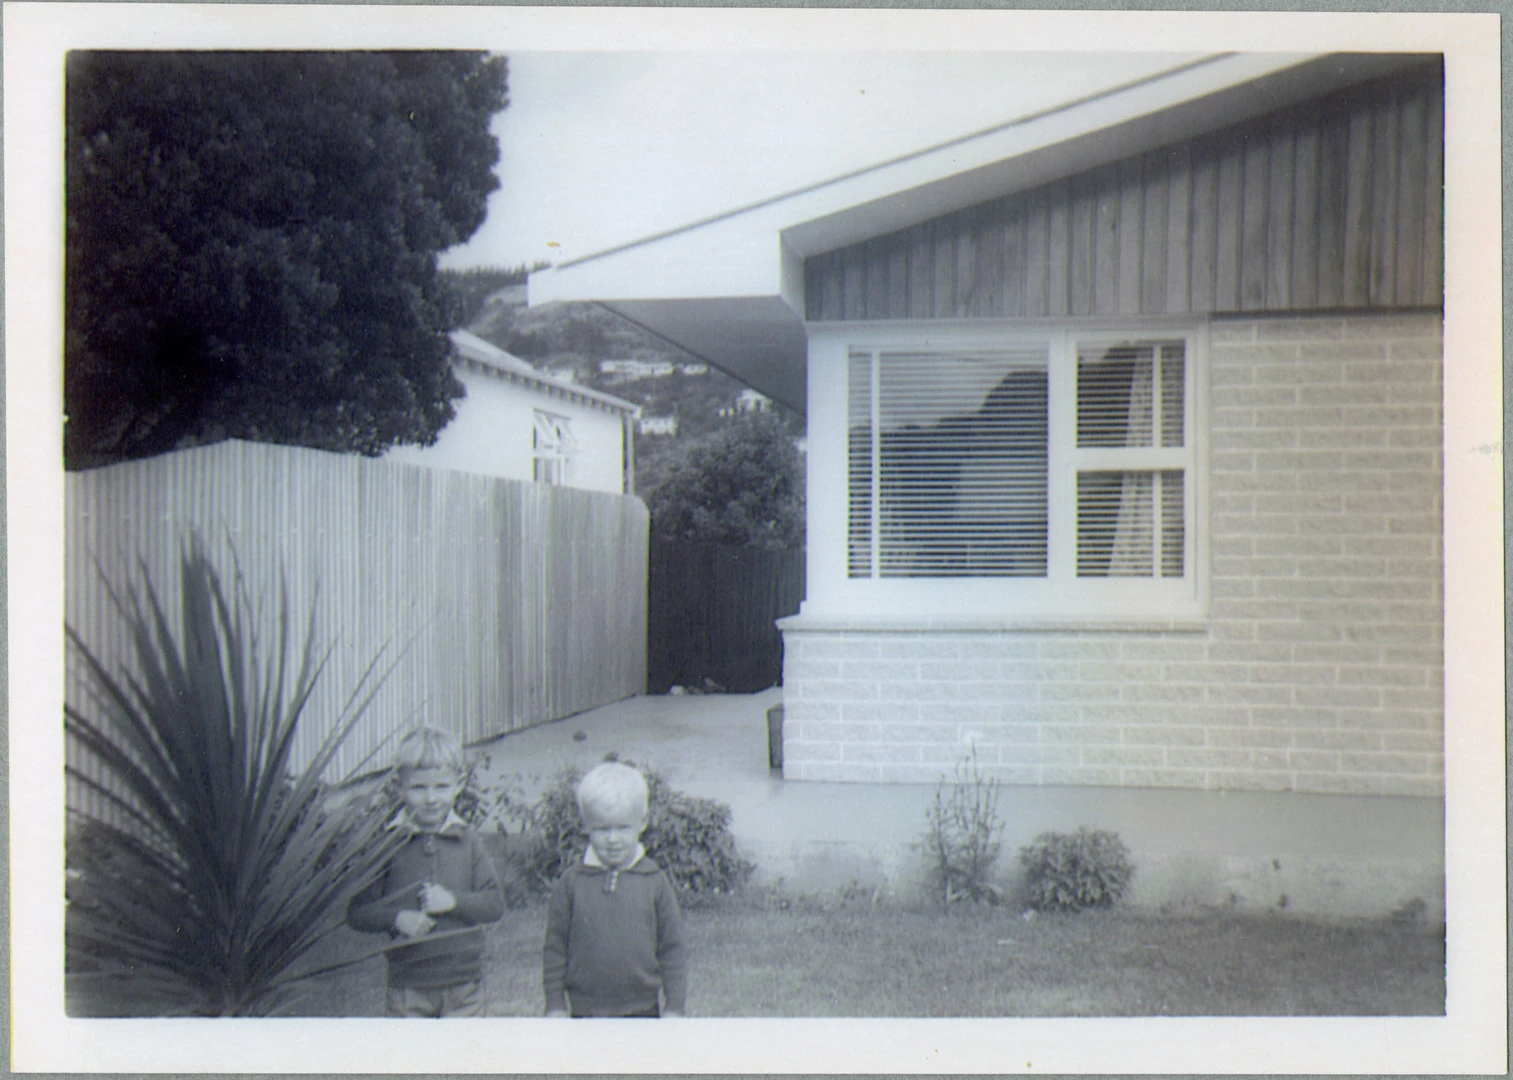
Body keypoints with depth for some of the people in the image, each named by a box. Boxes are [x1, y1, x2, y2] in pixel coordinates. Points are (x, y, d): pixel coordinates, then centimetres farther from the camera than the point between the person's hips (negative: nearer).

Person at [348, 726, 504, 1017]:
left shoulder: (468, 842, 2)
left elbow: (495, 903, 0)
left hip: (463, 985, 1)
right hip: (407, 986, -1)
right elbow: (357, 912, -1)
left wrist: (454, 901, -16)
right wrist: (396, 919, -18)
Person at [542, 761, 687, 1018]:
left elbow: (672, 947, 3)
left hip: (642, 1012, 0)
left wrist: (674, 1006, 1)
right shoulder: (571, 883, -1)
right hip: (586, 1013, 0)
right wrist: (555, 1005, 2)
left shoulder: (655, 883, -1)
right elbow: (555, 946, 4)